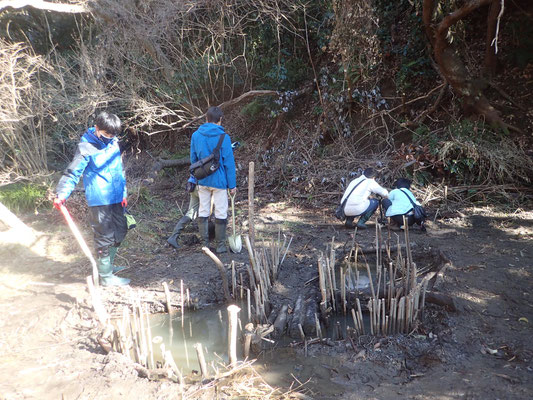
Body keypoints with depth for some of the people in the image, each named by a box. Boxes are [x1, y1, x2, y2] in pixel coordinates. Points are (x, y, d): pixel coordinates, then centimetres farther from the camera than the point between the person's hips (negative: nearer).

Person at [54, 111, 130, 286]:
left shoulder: (113, 142, 8)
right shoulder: (86, 148, -13)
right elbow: (72, 173, -13)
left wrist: (124, 193, 15)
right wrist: (61, 194, -24)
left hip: (116, 199, 8)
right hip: (99, 201, -8)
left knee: (120, 231, 18)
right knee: (104, 237, -1)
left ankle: (109, 264, 38)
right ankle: (106, 276, 12)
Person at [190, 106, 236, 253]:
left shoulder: (196, 135, 2)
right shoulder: (223, 137, -12)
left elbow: (193, 159, 9)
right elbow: (229, 163, -11)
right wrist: (232, 185, -6)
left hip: (202, 181, 4)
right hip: (219, 181, -4)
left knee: (203, 213, 12)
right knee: (221, 213, 5)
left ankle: (204, 244, 18)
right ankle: (220, 246, 12)